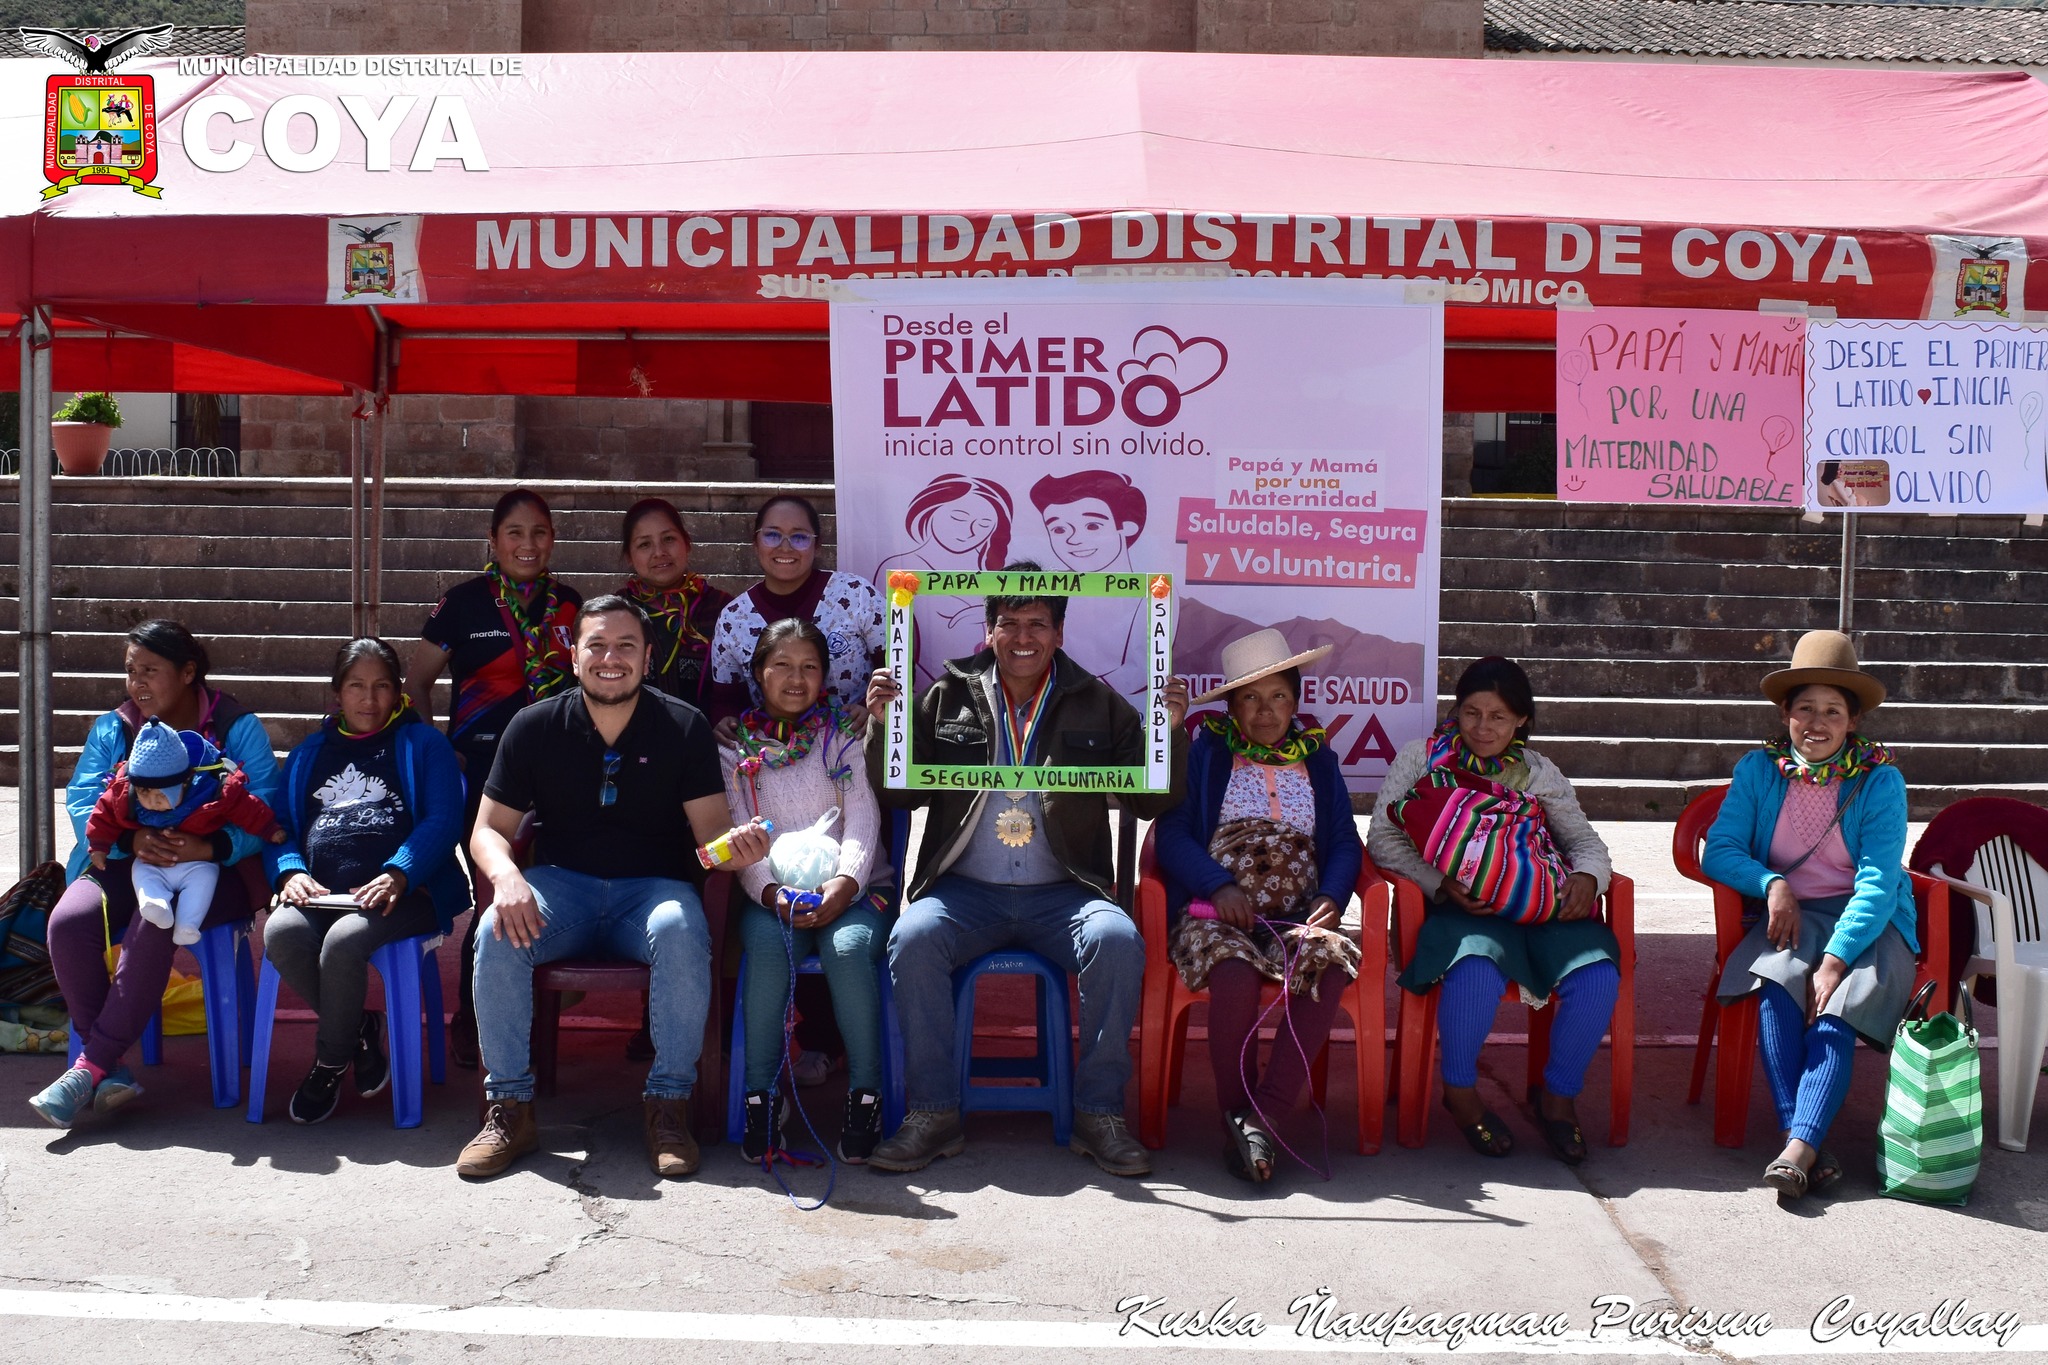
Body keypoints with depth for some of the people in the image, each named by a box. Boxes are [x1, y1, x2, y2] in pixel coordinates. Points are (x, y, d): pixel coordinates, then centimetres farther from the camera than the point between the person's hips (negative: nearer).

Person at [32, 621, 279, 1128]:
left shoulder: (236, 728, 1)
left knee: (153, 922, -35)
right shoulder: (112, 729, 13)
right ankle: (112, 1069, -18)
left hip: (209, 866, -4)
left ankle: (91, 1068, -26)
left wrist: (209, 848, -30)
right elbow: (81, 803, 0)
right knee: (68, 922, -26)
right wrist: (132, 840, -21)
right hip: (125, 861, 4)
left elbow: (263, 812, -11)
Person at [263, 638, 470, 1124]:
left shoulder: (423, 743, 14)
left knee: (344, 939, -34)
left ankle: (330, 1062, -9)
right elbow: (281, 828, 18)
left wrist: (399, 874, -18)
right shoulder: (309, 753, 27)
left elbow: (443, 822, -1)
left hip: (400, 893, -4)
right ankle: (358, 1029, -7)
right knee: (280, 932, -29)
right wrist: (291, 872, -6)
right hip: (320, 895, 4)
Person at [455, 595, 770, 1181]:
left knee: (682, 930, -35)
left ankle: (667, 1104, -22)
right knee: (497, 933, -29)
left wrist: (737, 844, -31)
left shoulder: (683, 726, -1)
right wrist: (506, 877, -21)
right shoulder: (534, 726, 2)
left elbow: (711, 827, -5)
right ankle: (510, 1106, -16)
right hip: (561, 884, 1)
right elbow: (489, 829, 3)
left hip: (652, 887, -1)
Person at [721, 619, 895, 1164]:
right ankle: (761, 1094, -20)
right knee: (767, 947, -32)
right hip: (772, 891, 1)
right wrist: (769, 892, -17)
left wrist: (847, 881, -20)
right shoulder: (735, 746, 13)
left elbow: (862, 816, -1)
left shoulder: (846, 734, 11)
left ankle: (865, 1093, -19)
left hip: (855, 888, 0)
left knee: (848, 949, -32)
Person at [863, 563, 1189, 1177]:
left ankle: (1098, 1113, -15)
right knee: (912, 939, -29)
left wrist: (1169, 731, -8)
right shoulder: (948, 698, 11)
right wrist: (884, 723, -8)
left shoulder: (1098, 705, 11)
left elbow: (1150, 802, 8)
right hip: (966, 890, 0)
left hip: (1062, 892, 0)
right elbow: (898, 793, 8)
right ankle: (933, 1113, -16)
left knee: (1119, 940, -29)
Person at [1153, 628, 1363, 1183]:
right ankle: (1236, 1112, -17)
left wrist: (1331, 897, -6)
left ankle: (1258, 1120, -28)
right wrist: (1219, 887, -16)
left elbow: (1345, 843, 16)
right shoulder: (1205, 752, 12)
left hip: (1297, 918, 3)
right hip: (1218, 914, -2)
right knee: (1235, 973, -37)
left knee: (1332, 968, -33)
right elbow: (1172, 831, 0)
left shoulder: (1319, 759, 22)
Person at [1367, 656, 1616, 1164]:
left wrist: (1587, 877, -7)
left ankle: (1559, 1096, -1)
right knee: (1478, 968, -38)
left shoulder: (1538, 773, 20)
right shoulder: (1420, 759, 10)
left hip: (1541, 907, 4)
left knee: (1598, 975, -26)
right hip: (1461, 908, -3)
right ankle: (1460, 1092, -10)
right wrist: (1441, 883, -13)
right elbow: (1382, 838, 2)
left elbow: (1586, 840, 18)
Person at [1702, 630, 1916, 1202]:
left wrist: (1835, 959, -24)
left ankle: (1798, 1150, -37)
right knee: (1777, 992, -31)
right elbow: (1718, 851, 1)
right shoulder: (1758, 769, 2)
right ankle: (1809, 1147, -33)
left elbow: (1877, 882, -13)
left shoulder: (1880, 780, -5)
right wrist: (1772, 884, -19)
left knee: (1834, 1014, -30)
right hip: (1787, 915, 1)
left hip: (1865, 921, -1)